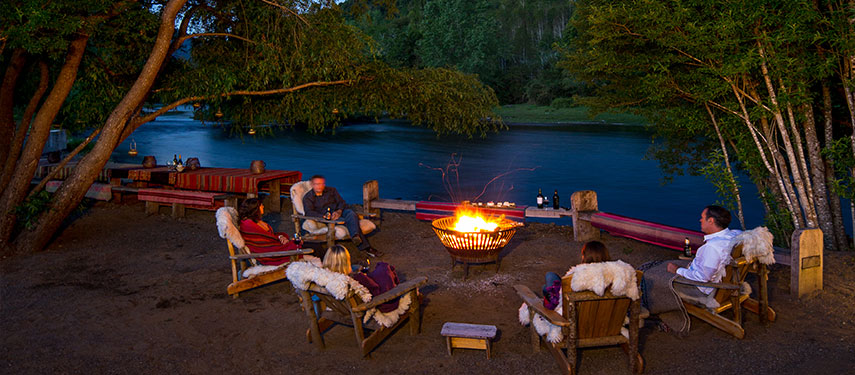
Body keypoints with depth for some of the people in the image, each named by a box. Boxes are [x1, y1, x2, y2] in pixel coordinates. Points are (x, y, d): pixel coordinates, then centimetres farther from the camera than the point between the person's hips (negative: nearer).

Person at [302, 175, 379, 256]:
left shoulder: (331, 190, 19)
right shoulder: (307, 197, 7)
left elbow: (341, 202, 11)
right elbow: (309, 212, -10)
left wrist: (339, 211, -13)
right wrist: (324, 216, -25)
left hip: (338, 211, 4)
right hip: (326, 217, -4)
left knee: (351, 214, -33)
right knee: (348, 221, -32)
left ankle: (356, 236, -58)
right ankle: (365, 246, -43)